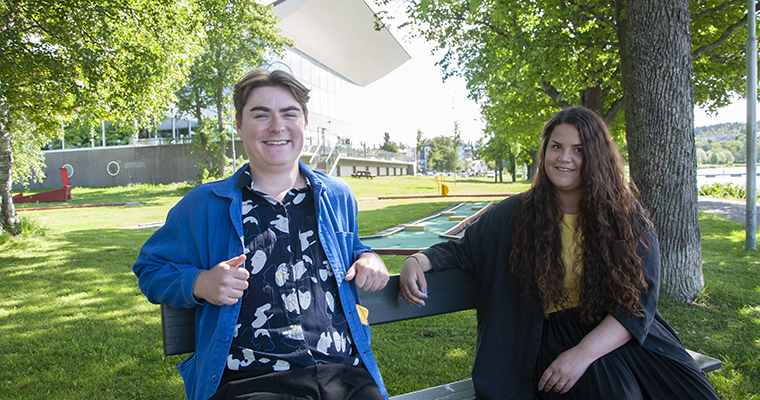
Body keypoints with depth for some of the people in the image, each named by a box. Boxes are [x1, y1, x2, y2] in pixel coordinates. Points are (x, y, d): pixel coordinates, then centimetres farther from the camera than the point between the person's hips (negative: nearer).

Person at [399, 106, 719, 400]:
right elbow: (462, 249, 11)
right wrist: (419, 260, -11)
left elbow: (639, 302, -5)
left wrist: (583, 353, -19)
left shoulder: (627, 216, 1)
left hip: (622, 336, 2)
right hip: (555, 335, -1)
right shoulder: (516, 214, 2)